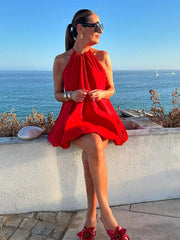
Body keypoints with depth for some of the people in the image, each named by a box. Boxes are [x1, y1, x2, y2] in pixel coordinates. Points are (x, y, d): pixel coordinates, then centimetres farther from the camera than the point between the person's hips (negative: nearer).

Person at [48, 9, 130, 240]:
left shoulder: (102, 57, 8)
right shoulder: (61, 60, 4)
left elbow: (111, 89, 13)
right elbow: (57, 94, 10)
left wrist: (101, 93, -10)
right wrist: (72, 95, -13)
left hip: (100, 114, 1)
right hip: (75, 117, -1)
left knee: (91, 153, -30)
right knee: (94, 146, -33)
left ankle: (91, 216, -18)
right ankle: (106, 212, -21)